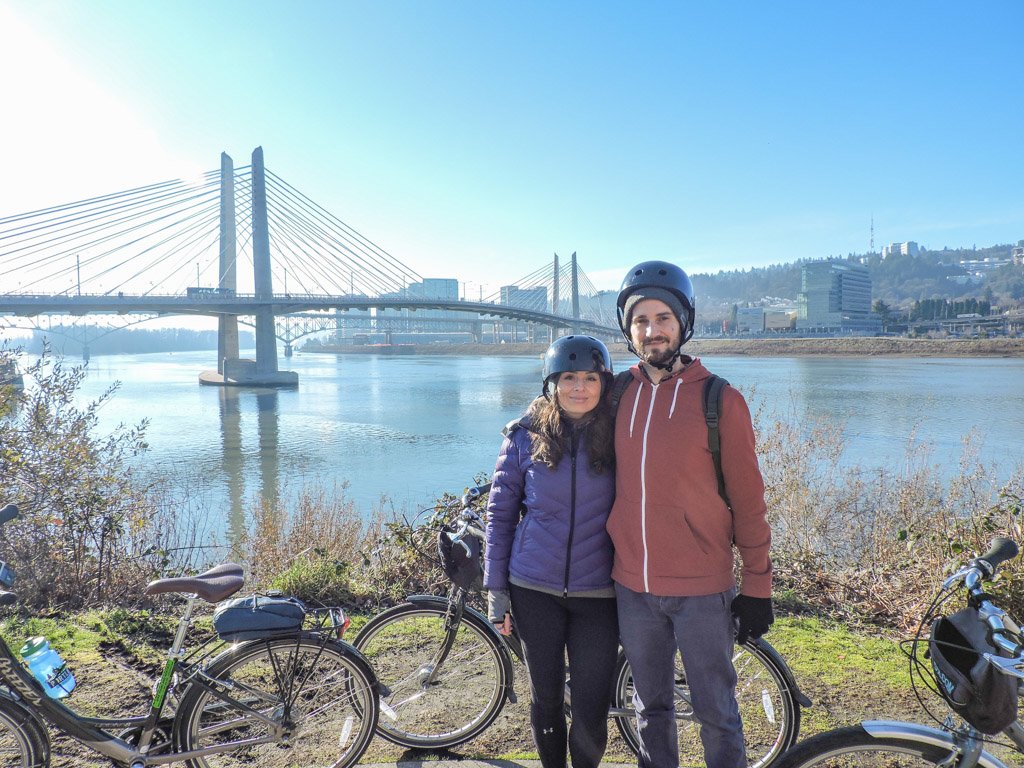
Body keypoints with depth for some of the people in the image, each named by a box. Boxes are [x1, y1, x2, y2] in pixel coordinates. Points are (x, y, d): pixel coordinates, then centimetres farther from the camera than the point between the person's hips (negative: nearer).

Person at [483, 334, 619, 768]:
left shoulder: (615, 440, -3)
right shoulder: (526, 437, -3)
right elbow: (500, 513, 2)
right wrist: (496, 588, 0)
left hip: (597, 591, 0)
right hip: (534, 587, 0)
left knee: (592, 708, 4)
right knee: (546, 698, 14)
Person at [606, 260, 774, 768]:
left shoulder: (719, 399, -8)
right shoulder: (619, 395, 2)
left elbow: (748, 501, -4)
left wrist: (757, 587, -3)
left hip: (701, 589, -3)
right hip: (632, 586, 3)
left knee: (716, 714, 11)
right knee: (650, 708, 18)